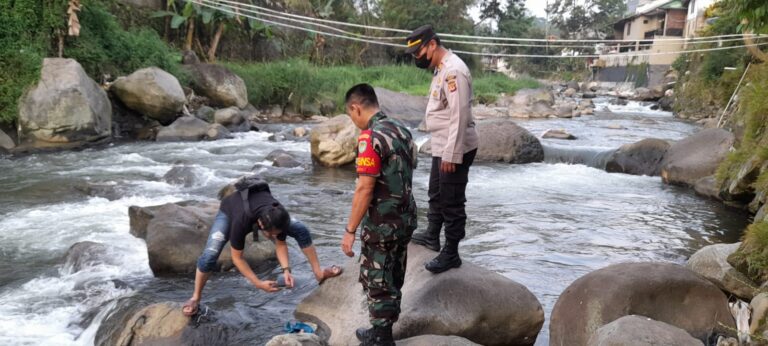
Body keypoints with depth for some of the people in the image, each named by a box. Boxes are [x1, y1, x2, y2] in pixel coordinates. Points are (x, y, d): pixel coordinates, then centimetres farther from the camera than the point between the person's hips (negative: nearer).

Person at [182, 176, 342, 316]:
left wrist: (286, 270, -30)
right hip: (229, 210, -3)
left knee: (301, 230, -9)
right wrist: (258, 283, -35)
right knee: (210, 254, -25)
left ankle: (319, 274, 7)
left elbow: (281, 244, -16)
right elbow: (237, 257, -33)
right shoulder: (242, 221, -46)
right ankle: (195, 298, -2)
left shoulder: (279, 216, -35)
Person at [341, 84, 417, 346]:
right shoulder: (402, 130, 8)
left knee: (377, 283, 5)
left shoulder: (370, 137, -19)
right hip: (406, 218, 9)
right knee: (393, 280, 19)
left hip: (382, 223, -9)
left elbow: (365, 189, -23)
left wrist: (350, 230, -17)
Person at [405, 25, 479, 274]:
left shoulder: (454, 70, -21)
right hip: (441, 147, 10)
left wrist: (451, 155, -25)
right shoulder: (441, 69, 12)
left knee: (452, 202, 0)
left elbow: (460, 116, -25)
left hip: (455, 150, -10)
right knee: (436, 194, 24)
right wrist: (443, 151, 20)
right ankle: (432, 236, 42)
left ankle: (451, 254, 12)